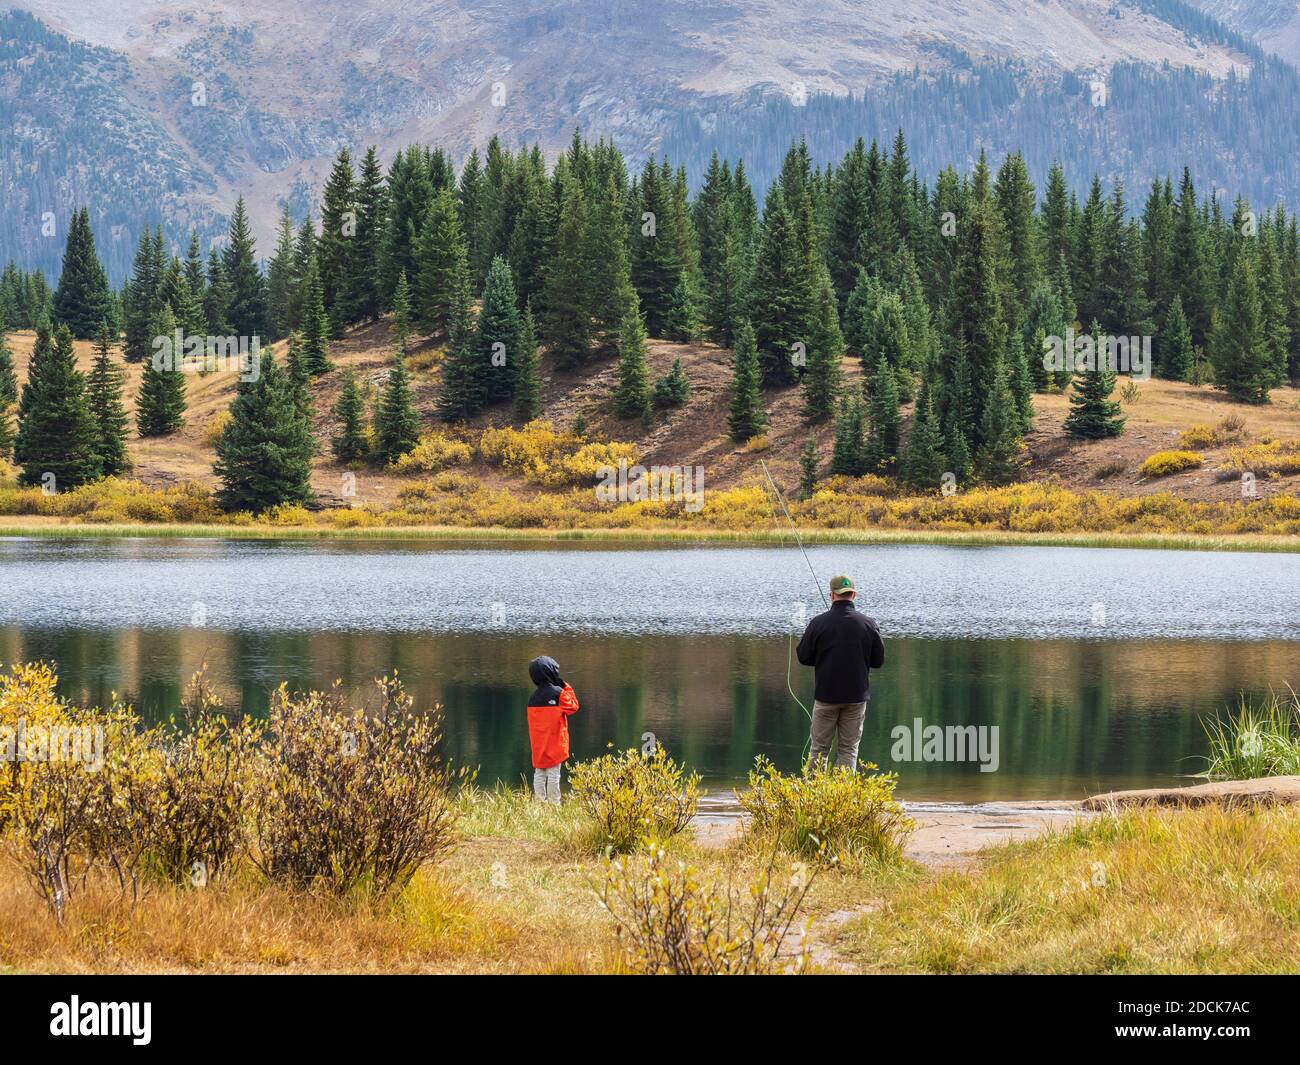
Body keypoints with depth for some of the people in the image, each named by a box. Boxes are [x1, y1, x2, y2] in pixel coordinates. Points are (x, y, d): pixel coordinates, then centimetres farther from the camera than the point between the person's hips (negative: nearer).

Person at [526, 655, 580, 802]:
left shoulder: (534, 697, 4)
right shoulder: (558, 692, -13)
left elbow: (532, 720, 11)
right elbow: (573, 706, 0)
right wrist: (566, 688, 5)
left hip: (538, 744, 5)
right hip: (555, 744, -5)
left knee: (539, 773, 7)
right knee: (553, 774, -3)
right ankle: (554, 802, -5)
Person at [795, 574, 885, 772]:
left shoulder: (818, 623, -9)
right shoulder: (868, 624, -5)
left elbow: (803, 657, -1)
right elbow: (878, 661, 3)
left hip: (826, 695, -1)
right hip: (857, 696, 1)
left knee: (819, 749, 8)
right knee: (848, 749, 7)